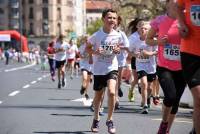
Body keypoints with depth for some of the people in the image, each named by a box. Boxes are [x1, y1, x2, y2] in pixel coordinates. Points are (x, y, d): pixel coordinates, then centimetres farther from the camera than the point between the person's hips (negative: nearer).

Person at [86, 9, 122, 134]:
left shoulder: (118, 36, -5)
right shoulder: (96, 35, -12)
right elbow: (87, 48, 0)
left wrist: (118, 50, -8)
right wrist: (95, 52, -19)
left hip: (112, 68, 0)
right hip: (99, 69, 0)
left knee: (111, 92, -21)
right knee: (98, 96, 13)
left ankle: (110, 120, -5)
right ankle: (96, 119, 37)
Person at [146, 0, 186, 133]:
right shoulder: (159, 21, -3)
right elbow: (148, 40, 8)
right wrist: (157, 42, -12)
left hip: (181, 68, 2)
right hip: (164, 67, -2)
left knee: (176, 101, 7)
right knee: (171, 96, -21)